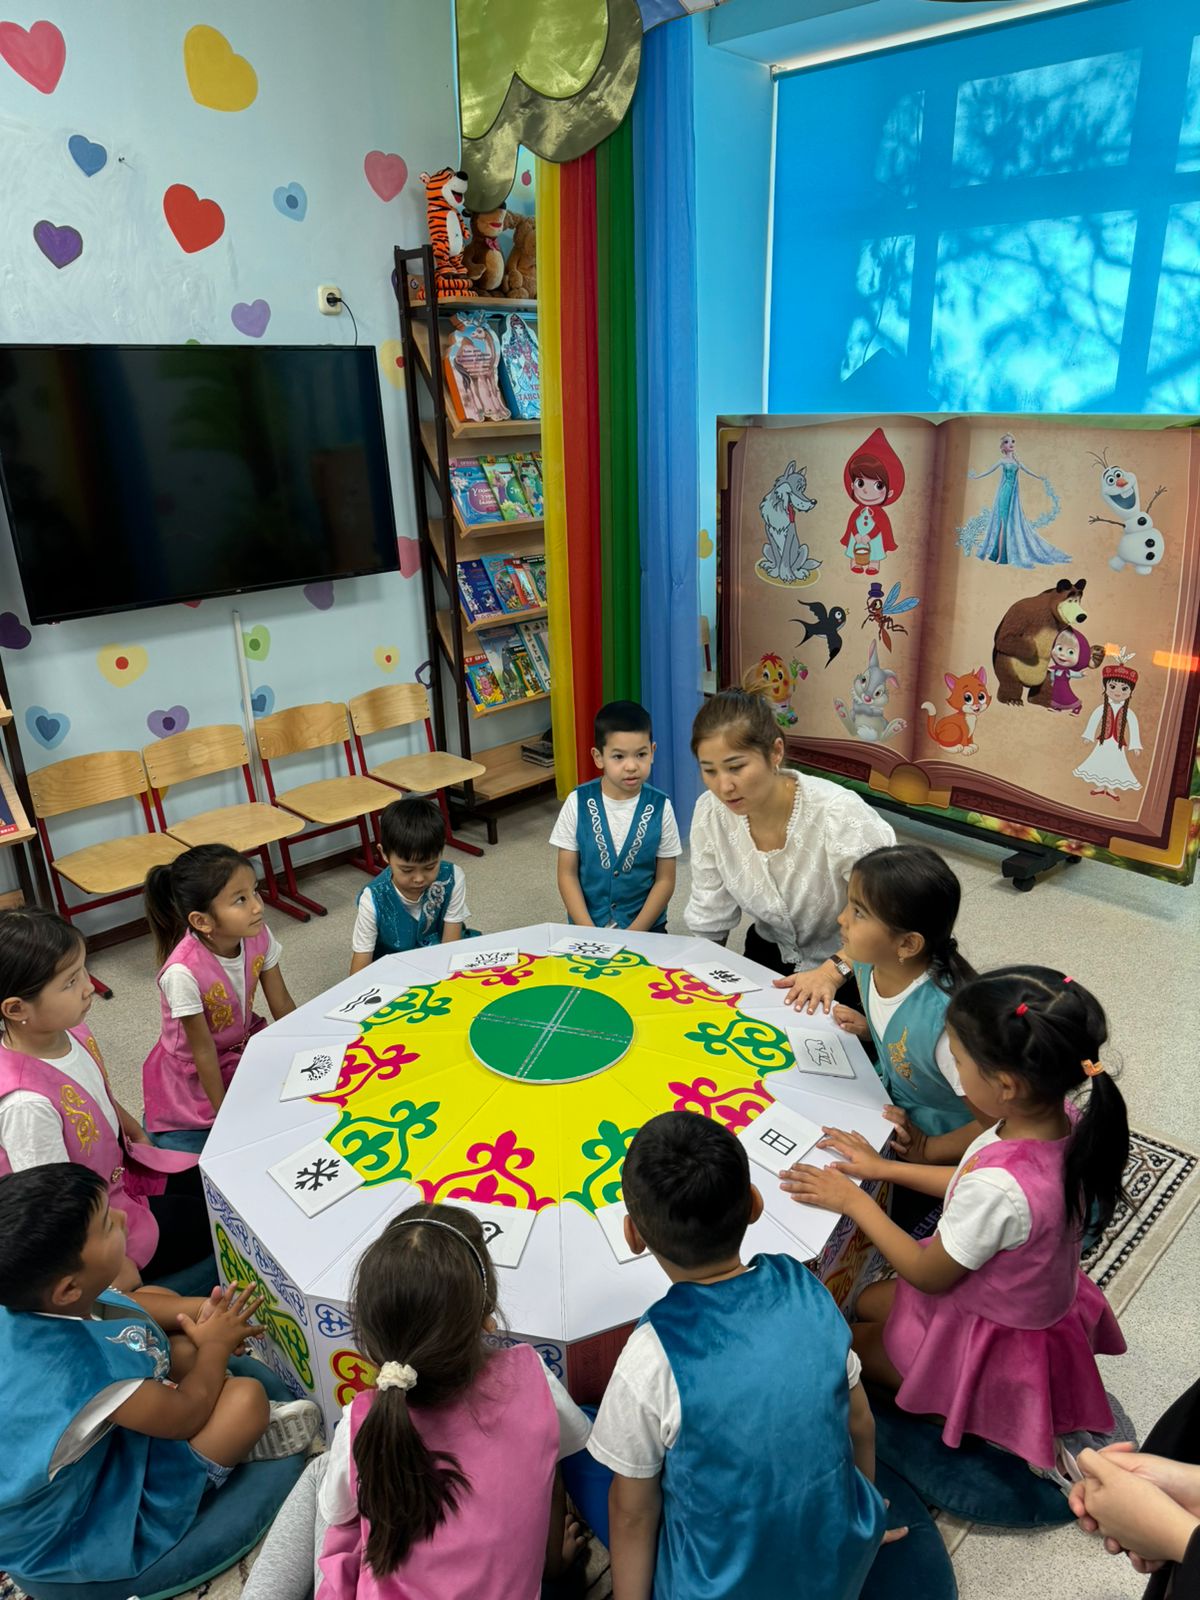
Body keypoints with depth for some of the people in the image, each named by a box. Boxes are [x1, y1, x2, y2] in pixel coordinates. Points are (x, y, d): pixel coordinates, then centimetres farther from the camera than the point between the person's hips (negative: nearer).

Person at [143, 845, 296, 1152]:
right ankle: (157, 1123, 24)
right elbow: (203, 1050, -24)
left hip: (244, 1044, 5)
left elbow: (282, 1003, -7)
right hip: (194, 1069, -5)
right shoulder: (183, 972, -36)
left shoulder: (259, 936, -21)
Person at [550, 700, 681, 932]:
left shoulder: (659, 807, -5)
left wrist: (634, 933, -10)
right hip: (586, 925, 0)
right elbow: (567, 875, -1)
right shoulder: (578, 803, -5)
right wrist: (589, 931, -10)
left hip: (646, 927, 0)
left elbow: (665, 880, -1)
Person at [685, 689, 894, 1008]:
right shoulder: (710, 813, -15)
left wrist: (833, 971, -32)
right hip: (769, 956, 4)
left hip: (851, 971, -4)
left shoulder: (841, 815, -32)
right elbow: (710, 916, -2)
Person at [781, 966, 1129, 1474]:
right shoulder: (1064, 1122, -20)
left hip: (996, 1343, -7)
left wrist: (853, 1200, -13)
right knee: (867, 1303, 23)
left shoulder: (998, 1186, -43)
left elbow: (928, 1275, -22)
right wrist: (884, 1168, 2)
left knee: (849, 1342, 17)